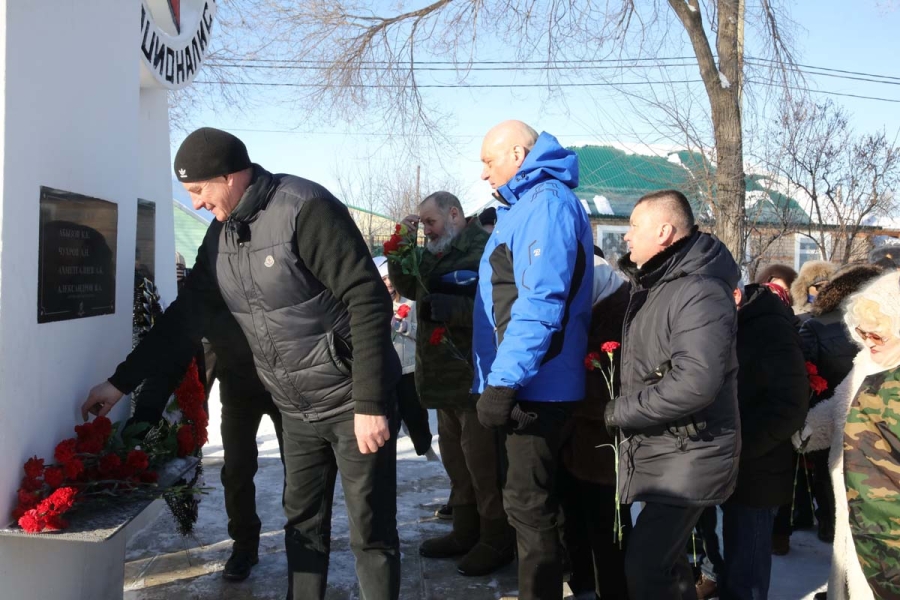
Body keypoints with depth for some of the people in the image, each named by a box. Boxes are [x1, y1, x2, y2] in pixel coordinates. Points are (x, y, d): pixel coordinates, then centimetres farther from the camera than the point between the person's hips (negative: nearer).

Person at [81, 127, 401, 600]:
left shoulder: (305, 210, -19)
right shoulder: (221, 235, 6)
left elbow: (368, 300, -23)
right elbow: (187, 313, 14)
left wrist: (371, 403, -24)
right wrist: (121, 381, 13)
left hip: (352, 402, -7)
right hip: (296, 408, 7)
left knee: (370, 531, 2)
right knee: (303, 524, 16)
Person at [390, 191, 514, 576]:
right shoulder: (437, 253, 15)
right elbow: (407, 286, 19)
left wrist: (450, 308, -27)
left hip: (477, 377, -9)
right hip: (445, 376, 9)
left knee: (483, 464, -1)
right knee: (455, 460, 17)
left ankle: (497, 542, 13)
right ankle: (465, 533, 30)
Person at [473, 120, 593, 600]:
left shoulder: (547, 201, -14)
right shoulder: (525, 205, 18)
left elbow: (540, 303, -25)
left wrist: (503, 381, -26)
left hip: (535, 386, -10)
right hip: (527, 382, 10)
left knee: (528, 504, -1)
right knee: (528, 498, 19)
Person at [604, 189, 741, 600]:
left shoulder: (700, 293, -20)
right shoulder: (653, 284, 12)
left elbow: (694, 385, -31)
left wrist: (620, 412, -20)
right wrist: (623, 411, 7)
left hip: (687, 458, -10)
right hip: (657, 451, 10)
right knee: (664, 558, 20)